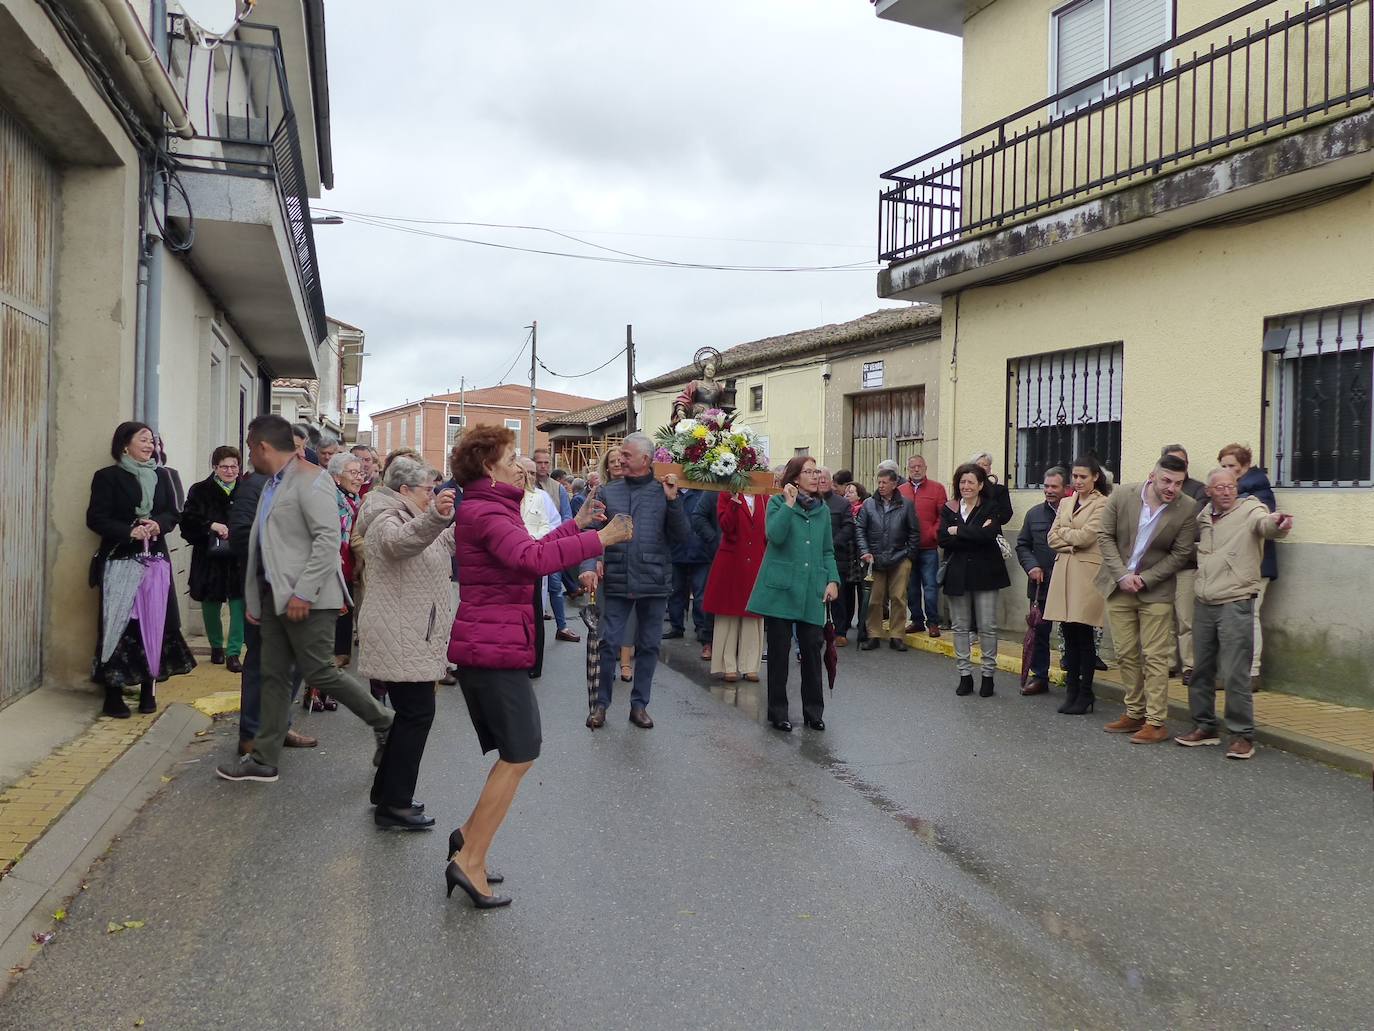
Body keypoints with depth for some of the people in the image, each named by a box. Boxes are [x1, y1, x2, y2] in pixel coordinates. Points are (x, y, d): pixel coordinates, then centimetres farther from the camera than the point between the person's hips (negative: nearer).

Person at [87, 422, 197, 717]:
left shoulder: (161, 476, 12)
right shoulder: (107, 477, -1)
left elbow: (172, 514, 12)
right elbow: (96, 518, -6)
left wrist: (159, 524, -10)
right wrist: (130, 531, -19)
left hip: (155, 560, 4)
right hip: (119, 560, -4)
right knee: (118, 625, -4)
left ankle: (148, 689, 10)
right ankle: (113, 694, 3)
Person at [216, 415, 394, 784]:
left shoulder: (310, 479, -12)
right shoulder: (272, 484, 16)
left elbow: (329, 538, -21)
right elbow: (263, 546, 19)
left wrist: (303, 592, -23)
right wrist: (254, 599, 17)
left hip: (307, 600, -9)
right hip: (275, 598, 9)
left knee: (320, 674, -5)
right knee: (274, 676, 11)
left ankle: (384, 725, 12)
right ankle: (264, 760, 18)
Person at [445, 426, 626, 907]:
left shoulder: (487, 509, 18)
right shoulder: (485, 511, -15)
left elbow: (523, 556, 25)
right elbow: (531, 558, -32)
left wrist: (574, 525, 21)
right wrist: (597, 539, -28)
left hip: (487, 646, 11)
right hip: (495, 648, -11)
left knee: (518, 752, 17)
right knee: (519, 754, -6)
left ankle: (470, 835, 22)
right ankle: (470, 861, -1)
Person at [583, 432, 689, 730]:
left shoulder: (664, 491, 0)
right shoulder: (609, 492, 3)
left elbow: (681, 536, -6)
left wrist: (673, 501, -17)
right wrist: (588, 566, -16)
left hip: (654, 582, 0)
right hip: (616, 581, 0)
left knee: (649, 646, 10)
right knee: (609, 643, 2)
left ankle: (639, 705, 24)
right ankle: (601, 703, 17)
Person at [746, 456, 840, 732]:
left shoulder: (823, 509, 13)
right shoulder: (778, 502, 1)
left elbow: (828, 551, 15)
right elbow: (775, 536, -16)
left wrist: (833, 580, 3)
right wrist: (789, 504, -14)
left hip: (812, 591, 4)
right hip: (781, 587, -3)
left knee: (812, 649, 3)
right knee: (779, 651, 3)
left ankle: (813, 711, 17)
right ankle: (778, 712, 14)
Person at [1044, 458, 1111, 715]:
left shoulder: (1102, 504, -3)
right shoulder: (1065, 503, 17)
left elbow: (1086, 535, -13)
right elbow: (1052, 538, 10)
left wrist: (1063, 533, 2)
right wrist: (1072, 543, -6)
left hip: (1087, 572, -5)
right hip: (1063, 571, 6)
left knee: (1084, 635, -1)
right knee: (1069, 635, 7)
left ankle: (1085, 695, 7)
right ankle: (1071, 691, 14)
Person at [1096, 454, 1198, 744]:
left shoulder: (1187, 509, -12)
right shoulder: (1121, 495, -9)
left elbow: (1180, 554, -7)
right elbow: (1105, 535, -3)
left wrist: (1143, 579, -13)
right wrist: (1122, 575, -11)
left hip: (1155, 589, -2)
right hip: (1118, 585, 3)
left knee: (1155, 657, -3)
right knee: (1126, 654, 10)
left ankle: (1155, 723, 3)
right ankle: (1134, 714, 22)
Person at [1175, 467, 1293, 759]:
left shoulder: (1250, 509, -7)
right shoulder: (1203, 516, 12)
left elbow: (1264, 523, -30)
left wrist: (1276, 523, -52)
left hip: (1235, 603, -6)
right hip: (1204, 604, 6)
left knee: (1235, 674, -6)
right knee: (1201, 669, 14)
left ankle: (1242, 735, 5)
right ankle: (1204, 727, 27)